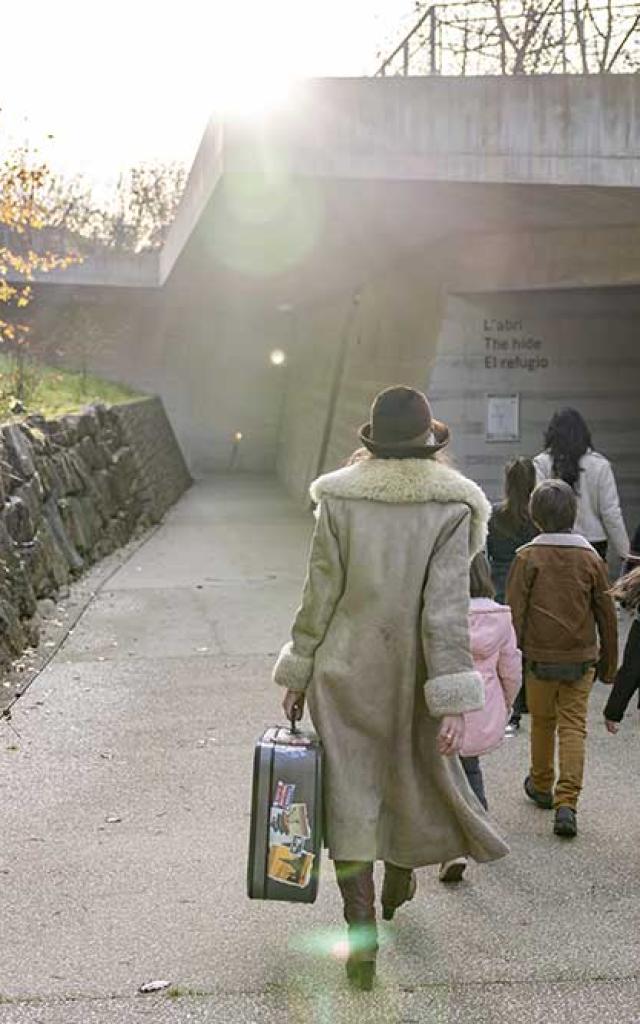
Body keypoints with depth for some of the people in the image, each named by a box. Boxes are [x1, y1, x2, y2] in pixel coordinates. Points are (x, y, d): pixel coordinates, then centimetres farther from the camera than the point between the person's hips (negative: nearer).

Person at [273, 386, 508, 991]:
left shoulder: (339, 500, -7)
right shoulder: (451, 506, -11)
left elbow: (320, 594, -5)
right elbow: (446, 608, -17)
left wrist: (297, 675, 5)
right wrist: (453, 702, -15)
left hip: (346, 670, 0)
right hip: (413, 674, 0)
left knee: (349, 796, 8)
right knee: (414, 775, 24)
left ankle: (361, 934, 3)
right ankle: (398, 882, 47)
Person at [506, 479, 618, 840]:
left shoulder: (528, 557, -8)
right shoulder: (591, 558, -1)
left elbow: (515, 611, -8)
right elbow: (607, 614, 4)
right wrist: (609, 663, 14)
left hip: (540, 657, -1)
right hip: (581, 659, 1)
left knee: (542, 722, 17)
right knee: (574, 727, 3)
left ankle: (541, 786, 35)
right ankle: (566, 803, -9)